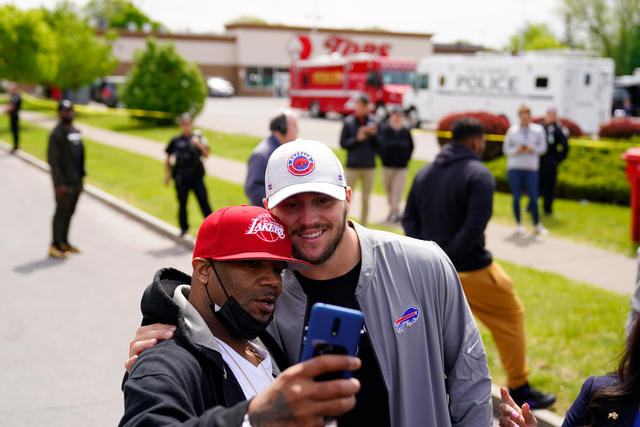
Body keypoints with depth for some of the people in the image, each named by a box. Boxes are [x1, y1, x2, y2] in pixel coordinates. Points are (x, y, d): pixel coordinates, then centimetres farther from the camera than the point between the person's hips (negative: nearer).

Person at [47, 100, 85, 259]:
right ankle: (55, 246, 1)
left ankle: (64, 242, 23)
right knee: (61, 211, -4)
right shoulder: (56, 134, -12)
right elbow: (53, 160, -15)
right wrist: (59, 184, -19)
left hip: (77, 181, 8)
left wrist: (81, 175, 15)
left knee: (70, 211, 13)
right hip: (64, 182, -8)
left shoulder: (75, 131, 14)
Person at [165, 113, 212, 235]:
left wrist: (200, 145, -19)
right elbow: (167, 158, 11)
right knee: (182, 203, 7)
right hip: (181, 178, 1)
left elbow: (206, 155, -2)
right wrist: (166, 175, 7)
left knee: (204, 202, -4)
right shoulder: (176, 141, 4)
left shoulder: (198, 138, 4)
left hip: (197, 176, 0)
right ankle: (184, 227, 24)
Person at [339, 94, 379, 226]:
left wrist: (374, 135, -15)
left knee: (366, 199, 8)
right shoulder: (348, 122, 0)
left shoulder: (373, 121, 4)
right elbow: (343, 143, -2)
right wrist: (357, 139, -15)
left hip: (369, 167, 2)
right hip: (352, 166, -2)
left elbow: (378, 145, 3)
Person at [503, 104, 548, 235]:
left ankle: (537, 225, 12)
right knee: (516, 197, 3)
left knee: (533, 197, -2)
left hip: (531, 168, 0)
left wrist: (532, 148, -12)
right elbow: (506, 149, 7)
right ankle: (519, 224, 14)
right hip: (514, 167, 0)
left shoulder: (538, 130, 6)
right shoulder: (512, 130, 5)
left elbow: (542, 148, 7)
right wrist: (516, 150, -12)